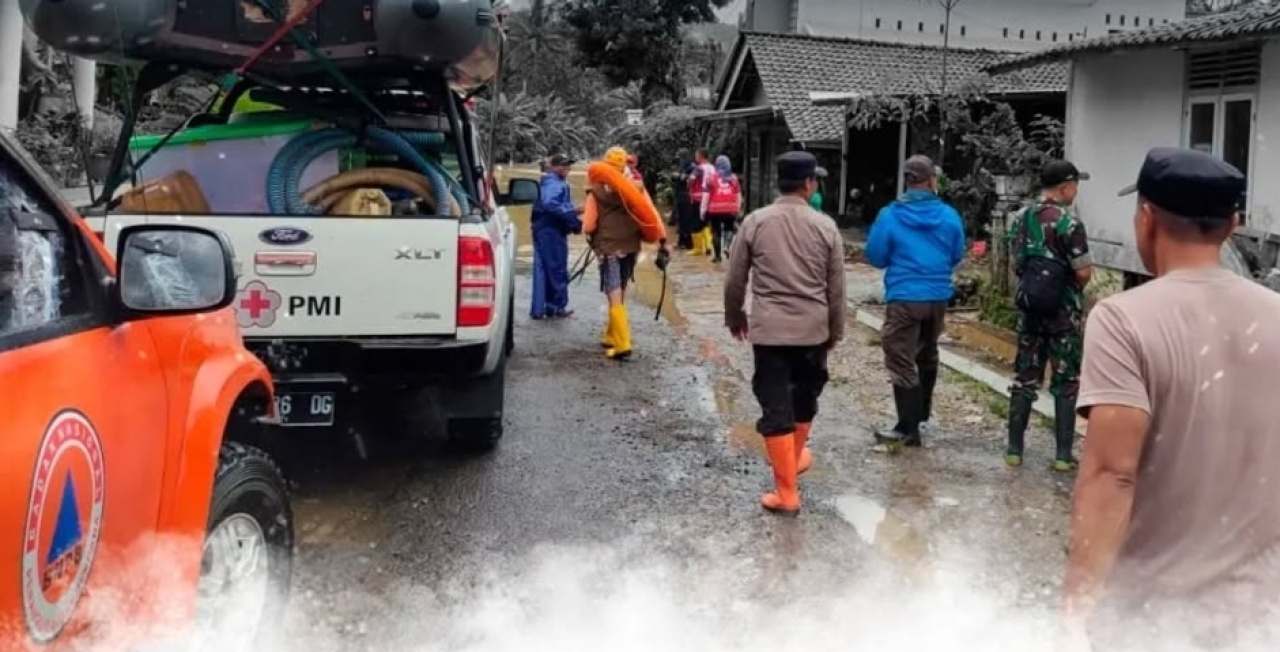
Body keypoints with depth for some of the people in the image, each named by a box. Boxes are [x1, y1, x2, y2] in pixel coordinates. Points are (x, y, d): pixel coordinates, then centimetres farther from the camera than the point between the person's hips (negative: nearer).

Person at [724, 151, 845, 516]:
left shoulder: (755, 222, -3)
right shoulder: (825, 226, -2)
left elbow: (735, 280, 2)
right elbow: (836, 287, 3)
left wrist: (734, 318, 18)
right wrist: (835, 331, 15)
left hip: (769, 329, -2)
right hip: (813, 329, 2)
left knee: (775, 407, -1)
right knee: (804, 399, 22)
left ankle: (787, 492, -1)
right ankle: (795, 458, 44)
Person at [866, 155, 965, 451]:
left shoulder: (890, 215, -10)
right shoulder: (949, 216, -2)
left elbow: (875, 257, -2)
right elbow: (957, 257, 9)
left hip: (904, 298, -4)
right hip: (938, 296, 5)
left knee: (901, 362, -2)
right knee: (927, 356, 22)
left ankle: (908, 429, -5)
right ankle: (920, 413, 37)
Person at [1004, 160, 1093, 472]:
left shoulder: (1020, 219, 6)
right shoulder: (1068, 221, -16)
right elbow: (1084, 273, -15)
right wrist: (1076, 286, 5)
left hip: (1028, 306, 6)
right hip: (1063, 311, -5)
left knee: (1025, 376, 10)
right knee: (1066, 381, 3)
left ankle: (1014, 448, 11)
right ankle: (1063, 453, 4)